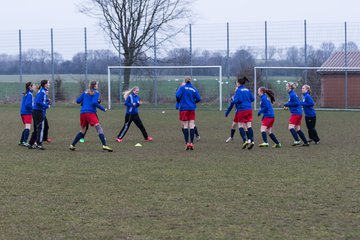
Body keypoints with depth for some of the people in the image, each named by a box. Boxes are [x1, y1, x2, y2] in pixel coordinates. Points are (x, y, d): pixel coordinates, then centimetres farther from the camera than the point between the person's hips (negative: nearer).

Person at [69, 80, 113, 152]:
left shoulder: (85, 92, 17)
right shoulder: (96, 93, 1)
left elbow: (78, 101, 15)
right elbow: (94, 102, -14)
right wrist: (103, 109, -7)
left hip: (82, 113, 6)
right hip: (91, 113, -6)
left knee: (82, 130, 22)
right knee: (99, 128, -13)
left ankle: (72, 145, 21)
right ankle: (104, 145, -29)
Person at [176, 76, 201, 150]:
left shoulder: (182, 87, -3)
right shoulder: (194, 89, 6)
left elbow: (177, 95, -14)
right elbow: (198, 99, 2)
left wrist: (179, 101, 7)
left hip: (183, 108, -2)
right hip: (192, 109, 2)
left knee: (185, 126, 1)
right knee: (192, 126, 2)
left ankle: (187, 143, -5)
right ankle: (191, 143, -3)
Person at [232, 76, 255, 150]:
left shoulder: (239, 90, -8)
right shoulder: (247, 90, 11)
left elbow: (238, 100, -17)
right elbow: (252, 99, 14)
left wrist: (234, 99, 3)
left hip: (242, 110, -6)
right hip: (249, 109, 6)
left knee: (240, 126, 2)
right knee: (249, 126, 4)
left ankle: (245, 140, -10)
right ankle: (251, 140, -7)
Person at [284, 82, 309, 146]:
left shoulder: (292, 94, -13)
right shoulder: (292, 94, 17)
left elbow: (297, 103, -18)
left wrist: (287, 104, -12)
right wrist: (287, 105, 9)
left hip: (295, 113, -10)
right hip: (299, 113, 10)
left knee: (291, 127, -14)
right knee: (298, 129, 11)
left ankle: (297, 141, -24)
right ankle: (306, 142, 10)